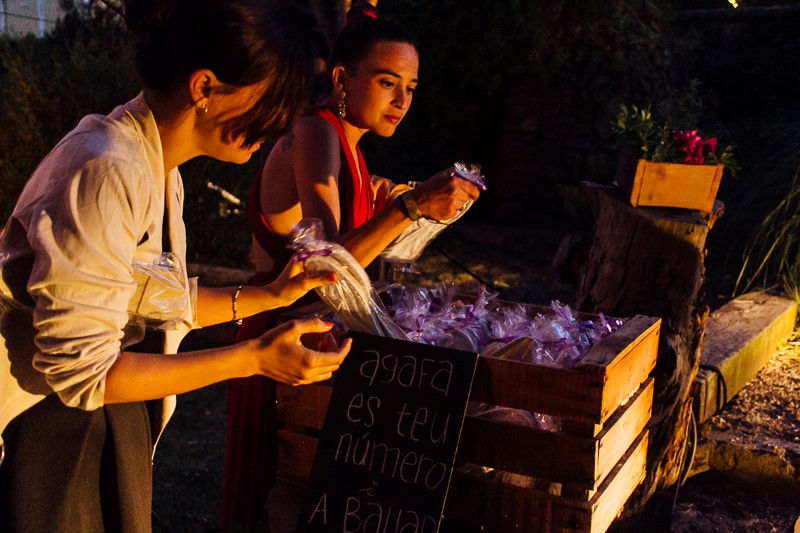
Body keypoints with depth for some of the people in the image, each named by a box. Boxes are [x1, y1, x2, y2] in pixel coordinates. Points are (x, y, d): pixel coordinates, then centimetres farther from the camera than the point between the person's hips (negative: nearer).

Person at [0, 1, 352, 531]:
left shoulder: (158, 168, 4)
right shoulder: (108, 172, -26)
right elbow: (80, 370, -26)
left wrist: (269, 296, 5)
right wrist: (254, 358, -26)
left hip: (117, 425, 9)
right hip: (55, 429, -9)